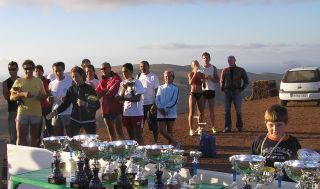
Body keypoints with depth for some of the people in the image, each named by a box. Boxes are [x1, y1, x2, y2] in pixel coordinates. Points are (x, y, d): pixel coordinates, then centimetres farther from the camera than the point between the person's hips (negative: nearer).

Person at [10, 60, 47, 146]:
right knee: (21, 136, -2)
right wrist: (22, 94, -17)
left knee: (34, 137, 10)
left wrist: (40, 96, -9)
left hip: (36, 112, 2)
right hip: (22, 112, -1)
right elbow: (11, 97, 0)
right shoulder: (18, 81, 4)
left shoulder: (39, 81, 8)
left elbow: (44, 95, 14)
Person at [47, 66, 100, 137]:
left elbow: (97, 105, -10)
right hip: (75, 119, 2)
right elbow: (65, 103, 4)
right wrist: (56, 111, -11)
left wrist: (85, 104, -25)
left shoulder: (89, 89, -6)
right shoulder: (71, 89, 4)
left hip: (89, 120, -2)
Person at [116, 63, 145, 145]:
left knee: (139, 135, -1)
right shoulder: (123, 83, 8)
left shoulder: (137, 82, -6)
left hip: (137, 113, -5)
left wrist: (124, 98, -12)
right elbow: (119, 98, 0)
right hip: (126, 113, 5)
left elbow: (137, 98, -14)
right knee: (131, 136, 12)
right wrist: (124, 88, -14)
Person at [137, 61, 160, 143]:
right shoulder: (138, 76, 8)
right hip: (140, 104, 4)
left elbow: (156, 91, -8)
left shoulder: (153, 77, -6)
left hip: (150, 104, -4)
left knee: (153, 124, 4)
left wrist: (155, 104, -15)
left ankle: (156, 141, 16)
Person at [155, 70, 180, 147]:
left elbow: (174, 101, -10)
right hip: (161, 113, 3)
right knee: (162, 131, -2)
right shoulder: (160, 88, 11)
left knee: (169, 131, 4)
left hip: (170, 113, -3)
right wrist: (160, 108, -13)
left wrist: (165, 108, -17)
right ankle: (175, 143, 9)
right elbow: (157, 99, 3)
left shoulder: (175, 88, 0)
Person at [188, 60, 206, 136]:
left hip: (200, 94, 4)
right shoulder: (190, 74, -2)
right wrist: (195, 73, -22)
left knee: (201, 113, 5)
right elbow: (190, 82, -21)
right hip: (193, 94, -4)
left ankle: (200, 128, 15)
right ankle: (191, 129, 3)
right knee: (191, 113, -3)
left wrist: (203, 81, -9)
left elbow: (204, 86, 12)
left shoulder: (202, 74, 8)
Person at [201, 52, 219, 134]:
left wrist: (211, 78, -13)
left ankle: (213, 127, 10)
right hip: (202, 90, -1)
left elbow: (217, 80, 6)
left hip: (211, 90, 1)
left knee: (211, 109, 4)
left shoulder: (213, 68, 6)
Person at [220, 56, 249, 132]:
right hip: (227, 92, 2)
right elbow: (222, 81, 19)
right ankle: (227, 127, 3)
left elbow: (246, 81, 9)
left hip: (236, 92, -1)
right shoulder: (225, 70, 7)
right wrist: (223, 89, 8)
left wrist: (241, 89, 1)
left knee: (238, 110, -3)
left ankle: (240, 126, 10)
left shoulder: (241, 70, 3)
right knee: (227, 110, -1)